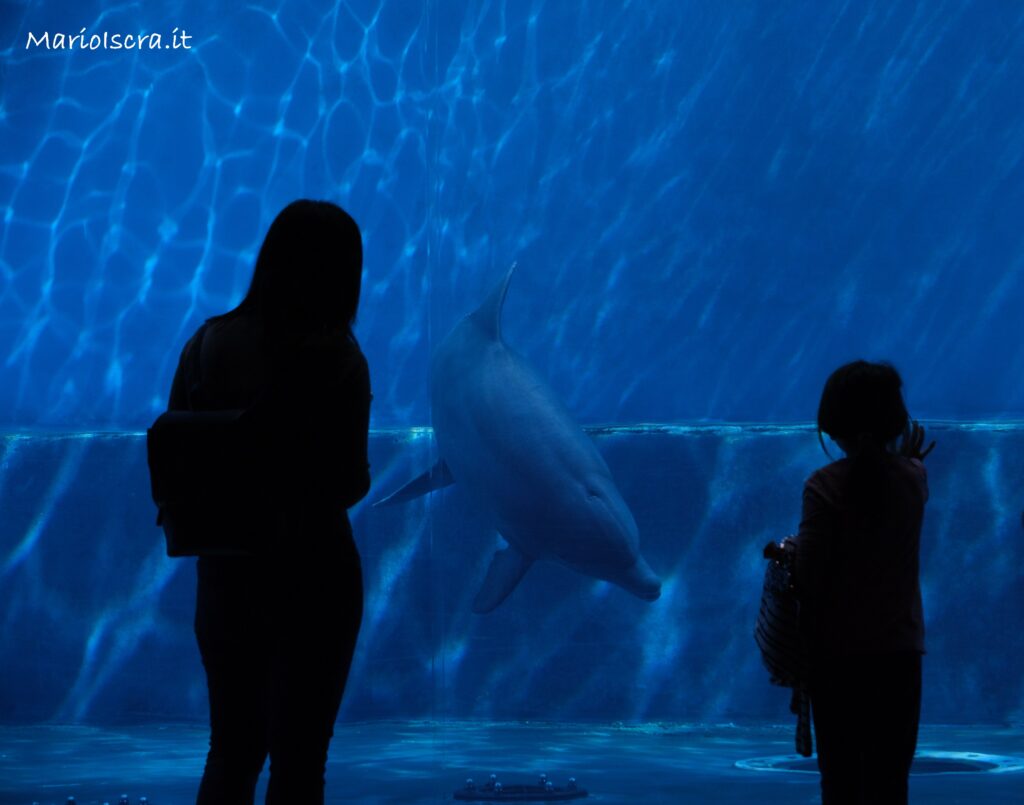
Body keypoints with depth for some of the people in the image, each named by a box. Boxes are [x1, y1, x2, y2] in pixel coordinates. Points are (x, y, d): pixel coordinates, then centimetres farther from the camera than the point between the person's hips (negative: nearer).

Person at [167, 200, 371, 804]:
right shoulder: (335, 357, -15)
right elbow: (350, 484, -16)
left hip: (226, 567, 4)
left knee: (231, 749, 18)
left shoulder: (209, 342, -1)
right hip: (311, 571, -4)